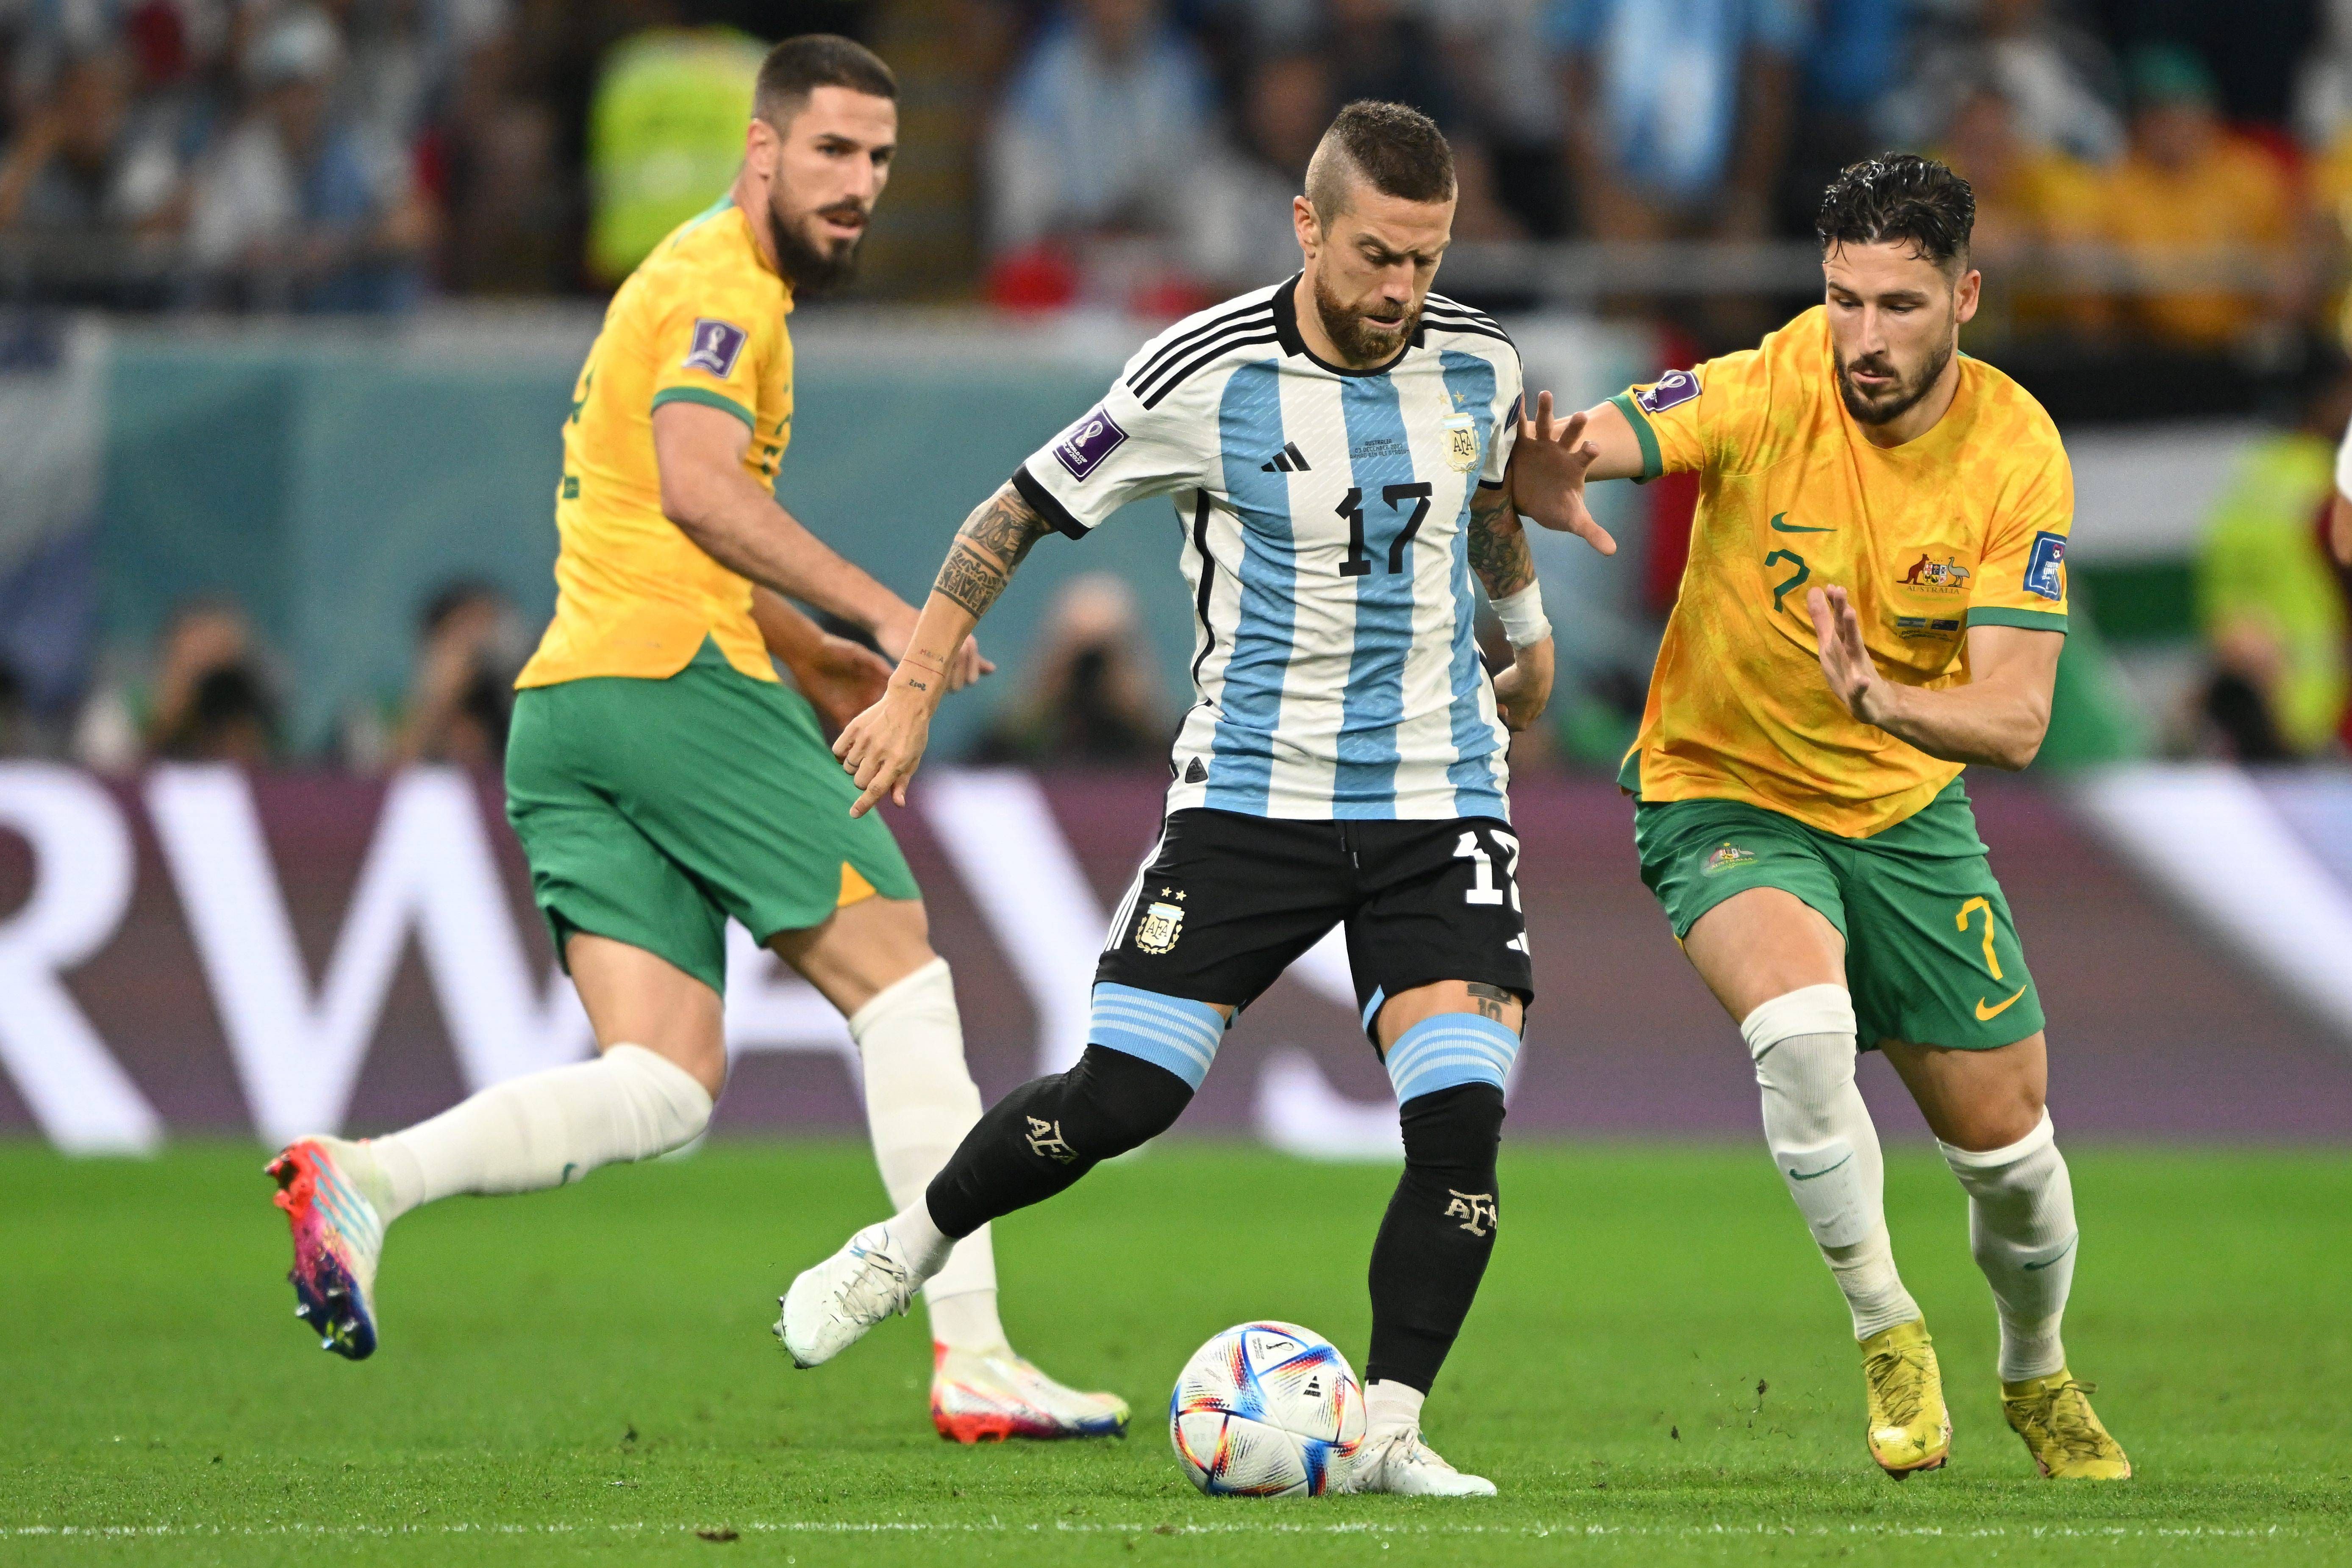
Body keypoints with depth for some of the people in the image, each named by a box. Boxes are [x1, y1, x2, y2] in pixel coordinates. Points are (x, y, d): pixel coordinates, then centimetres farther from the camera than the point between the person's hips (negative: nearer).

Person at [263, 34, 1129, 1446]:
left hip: (563, 707, 9)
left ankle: (364, 1178, -20)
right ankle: (973, 1360, -3)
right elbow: (700, 488, -21)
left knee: (665, 1088, -1)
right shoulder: (722, 283, -4)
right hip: (674, 678, -9)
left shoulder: (702, 284, 28)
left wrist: (820, 664, 31)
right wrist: (882, 615, -21)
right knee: (902, 977, 0)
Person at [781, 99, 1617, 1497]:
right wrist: (917, 687, -3)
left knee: (1463, 1118, -15)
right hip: (1253, 792, -2)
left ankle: (1390, 1431, -5)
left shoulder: (1475, 366, -2)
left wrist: (1527, 631, 38)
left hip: (1440, 801, 2)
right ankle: (905, 1250, 20)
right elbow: (1025, 508, -2)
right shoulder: (1209, 378, -13)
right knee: (1120, 1098, -7)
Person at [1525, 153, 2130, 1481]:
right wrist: (1548, 466, -58)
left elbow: (2015, 718, -22)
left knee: (2007, 1139, 6)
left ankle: (2039, 1378, 38)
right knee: (1804, 1024, -32)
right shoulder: (1770, 391, -21)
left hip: (1907, 808, 3)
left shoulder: (2018, 452, -16)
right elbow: (1579, 448, -34)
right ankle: (1887, 1329, -10)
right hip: (1723, 792, -3)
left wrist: (1880, 698, -42)